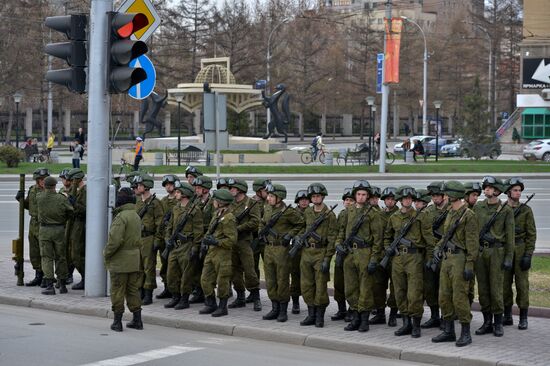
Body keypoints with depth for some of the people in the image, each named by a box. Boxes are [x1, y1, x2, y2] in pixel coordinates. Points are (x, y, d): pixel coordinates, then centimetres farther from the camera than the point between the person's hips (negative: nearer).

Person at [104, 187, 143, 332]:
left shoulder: (121, 216, -17)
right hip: (135, 260, 8)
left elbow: (115, 240, -24)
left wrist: (106, 253, -10)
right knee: (133, 290, 14)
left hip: (120, 260, -8)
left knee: (117, 291, 1)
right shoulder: (136, 216, 11)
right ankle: (137, 320, 16)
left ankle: (117, 322, 4)